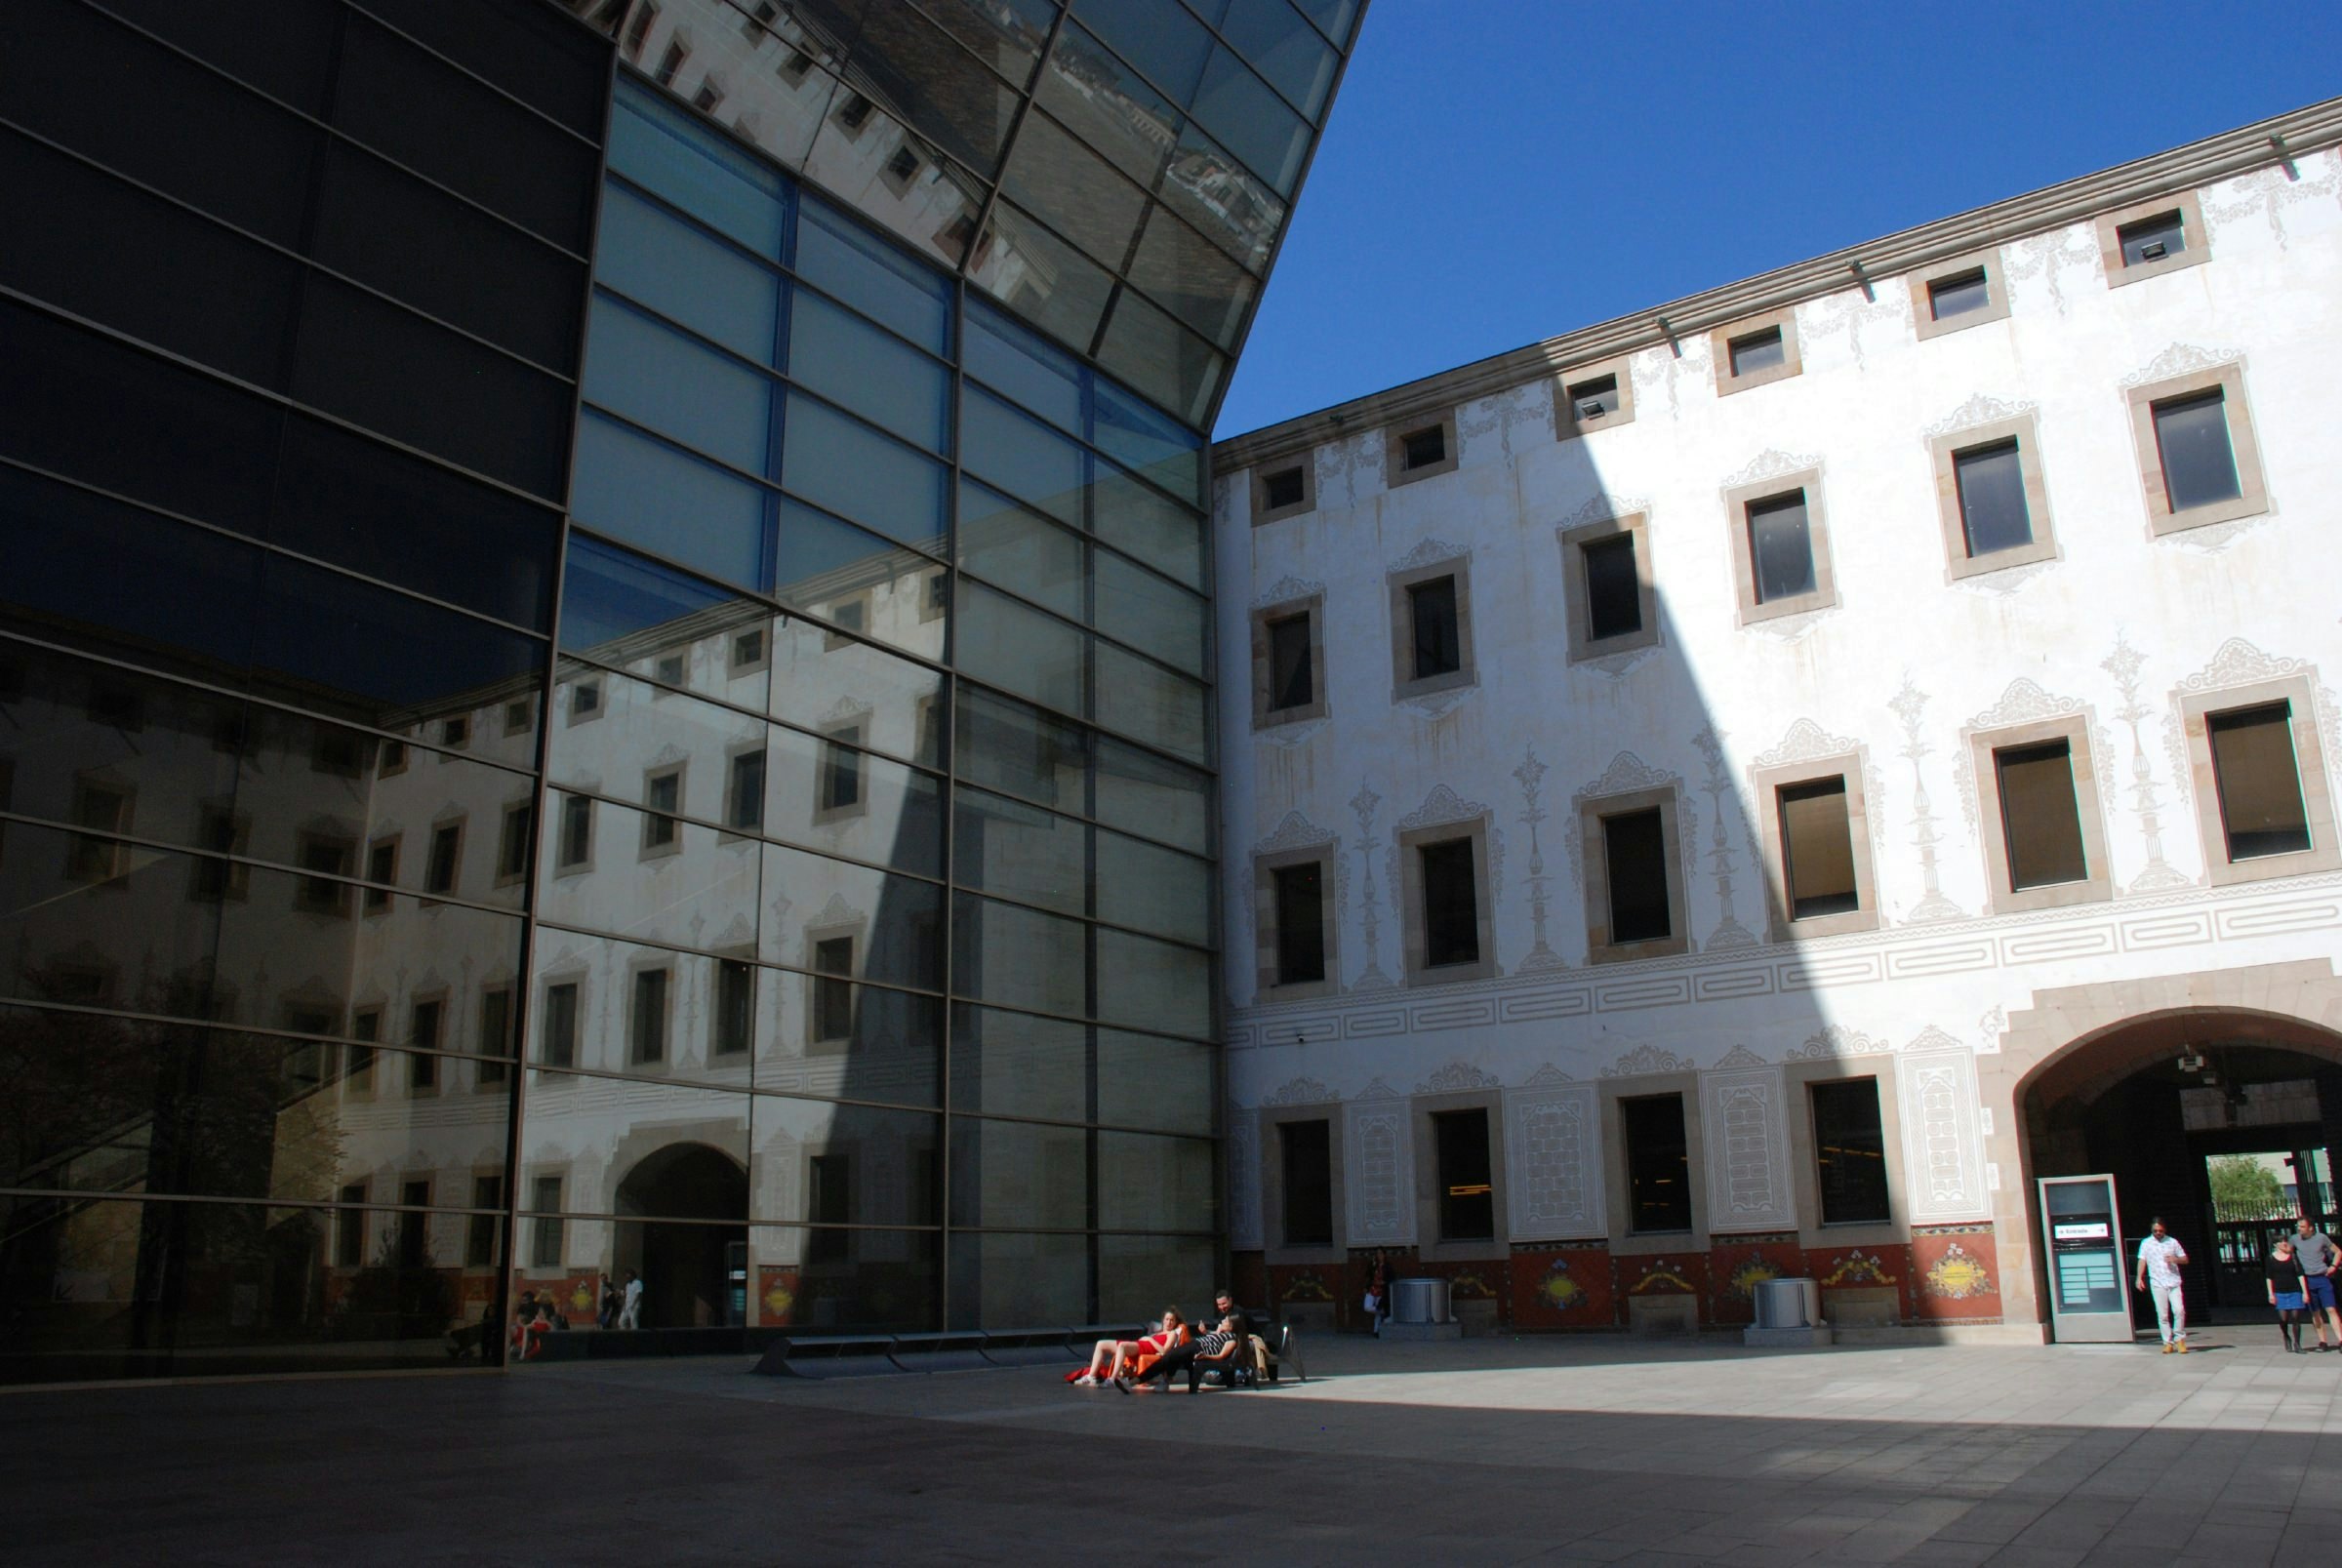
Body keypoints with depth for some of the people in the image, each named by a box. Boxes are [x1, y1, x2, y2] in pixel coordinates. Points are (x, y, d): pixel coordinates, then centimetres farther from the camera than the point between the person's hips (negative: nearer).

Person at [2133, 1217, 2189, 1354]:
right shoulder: (2146, 1243, 8)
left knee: (2179, 1310, -10)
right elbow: (2142, 1261, 5)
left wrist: (2175, 1259, -10)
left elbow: (2185, 1259, 13)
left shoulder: (2172, 1242, 9)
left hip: (2173, 1282, 0)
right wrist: (2139, 1278, -6)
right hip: (2157, 1283, 0)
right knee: (2162, 1314, -1)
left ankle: (2179, 1339, 7)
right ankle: (2168, 1342, 5)